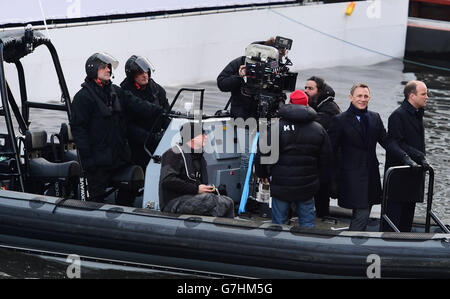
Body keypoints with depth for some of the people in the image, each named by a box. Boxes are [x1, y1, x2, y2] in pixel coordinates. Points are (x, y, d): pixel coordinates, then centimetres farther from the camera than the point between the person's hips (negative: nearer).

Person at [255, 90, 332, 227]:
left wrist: (262, 174, 11)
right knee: (307, 223, 10)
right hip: (307, 188, 2)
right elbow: (325, 160, 10)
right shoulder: (319, 129, 4)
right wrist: (321, 180, 22)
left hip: (281, 186, -2)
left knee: (278, 223, 6)